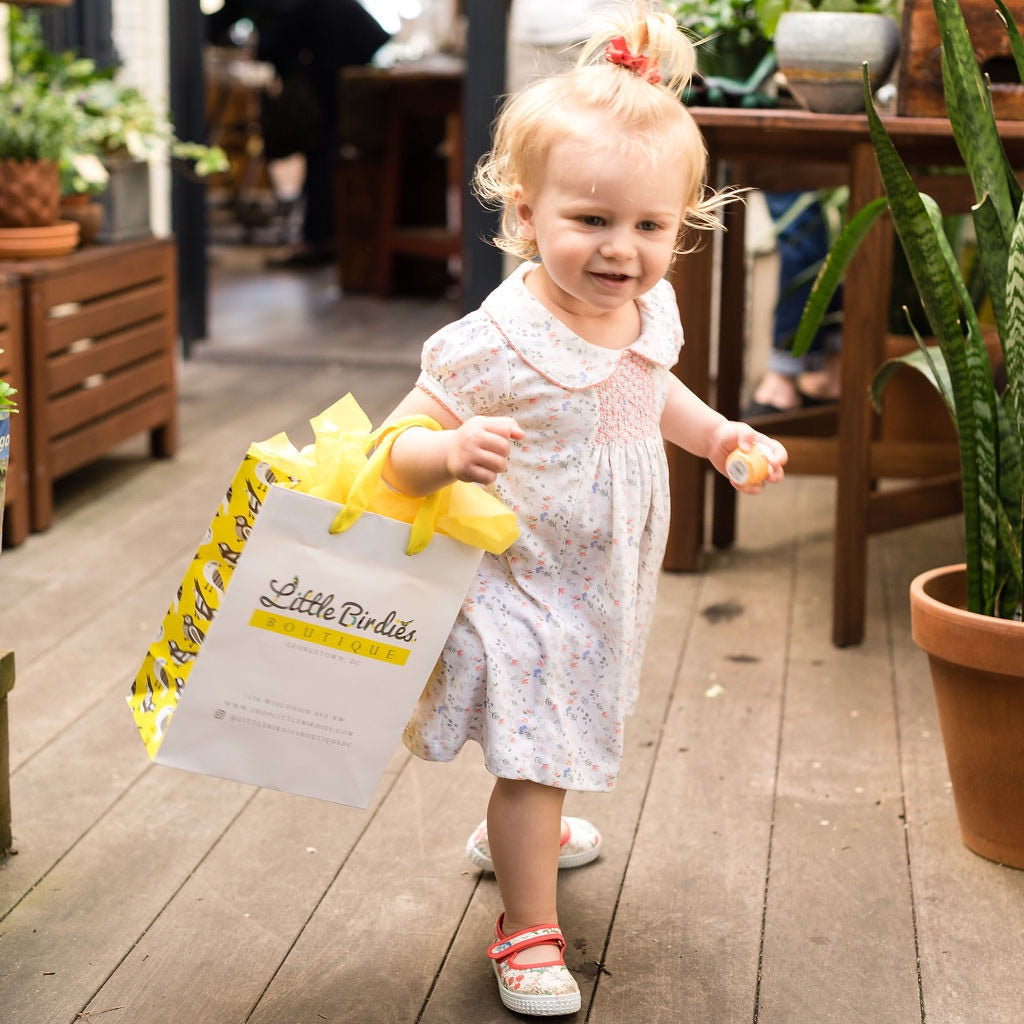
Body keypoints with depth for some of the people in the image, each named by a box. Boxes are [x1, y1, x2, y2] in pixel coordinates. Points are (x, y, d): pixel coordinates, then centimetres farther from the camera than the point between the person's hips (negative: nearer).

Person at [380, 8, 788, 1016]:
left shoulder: (650, 311, -7)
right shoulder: (493, 346, -29)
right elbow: (397, 450, -24)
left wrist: (718, 433, 5)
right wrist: (454, 451, -44)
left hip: (605, 583, 8)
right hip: (520, 584, -7)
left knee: (567, 725, 29)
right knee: (536, 756, -1)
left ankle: (516, 830, 57)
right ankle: (528, 927, 19)